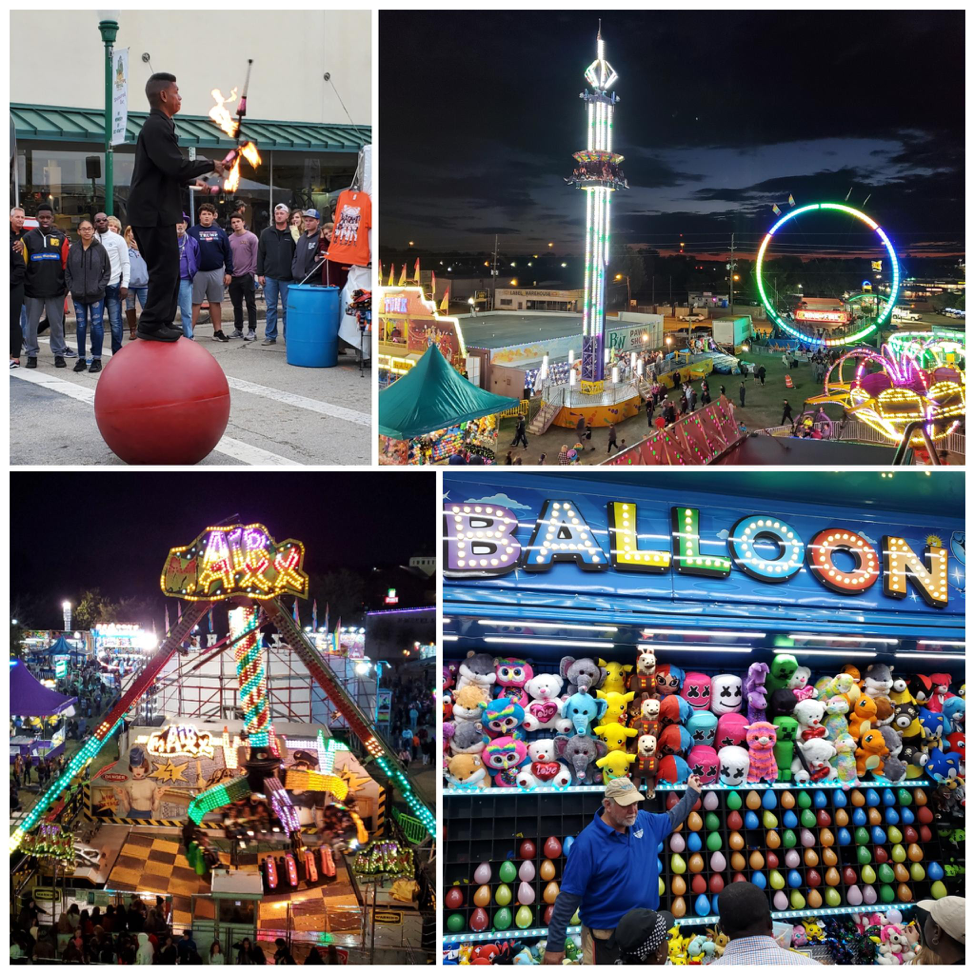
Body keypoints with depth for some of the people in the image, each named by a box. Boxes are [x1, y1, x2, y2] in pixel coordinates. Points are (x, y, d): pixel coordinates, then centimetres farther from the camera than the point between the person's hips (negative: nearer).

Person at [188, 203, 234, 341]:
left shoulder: (220, 232, 6)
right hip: (197, 273, -2)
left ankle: (218, 332, 14)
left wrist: (229, 272, 2)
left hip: (216, 272, 2)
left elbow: (228, 253, 7)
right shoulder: (192, 231, -1)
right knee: (195, 303, 0)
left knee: (215, 303, 9)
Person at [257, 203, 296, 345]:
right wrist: (260, 274, 2)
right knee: (271, 308, 7)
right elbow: (260, 254, 8)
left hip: (287, 278, -2)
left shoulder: (292, 234, -1)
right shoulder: (266, 233, 7)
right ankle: (270, 336, 13)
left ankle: (288, 337, 10)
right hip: (269, 277, 2)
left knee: (287, 309, 3)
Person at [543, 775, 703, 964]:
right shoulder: (587, 842, -20)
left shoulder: (646, 822, 0)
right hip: (606, 938, -6)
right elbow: (569, 897, -19)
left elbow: (673, 817, 24)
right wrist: (555, 944, -18)